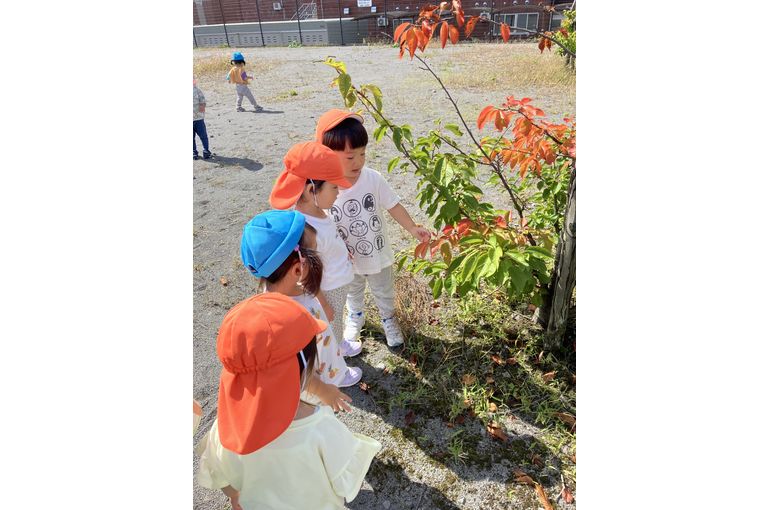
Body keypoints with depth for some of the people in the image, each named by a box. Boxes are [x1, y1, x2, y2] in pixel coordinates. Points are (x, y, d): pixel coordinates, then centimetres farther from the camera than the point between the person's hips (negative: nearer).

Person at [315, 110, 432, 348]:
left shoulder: (373, 179, -23)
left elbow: (393, 205, -12)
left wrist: (413, 228, -20)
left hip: (378, 254, 0)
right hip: (348, 260, 0)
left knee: (384, 293, 26)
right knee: (353, 293, 30)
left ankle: (389, 320, 55)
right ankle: (355, 317, 61)